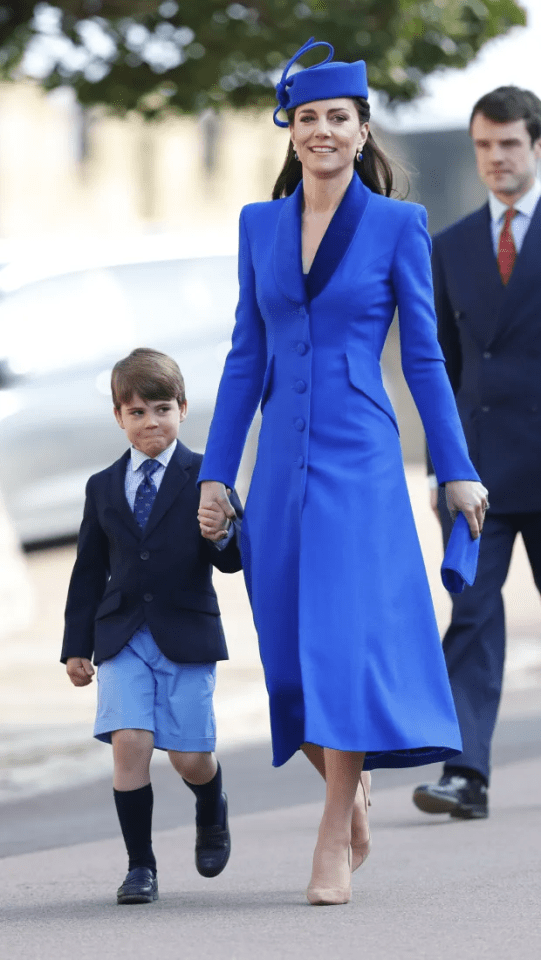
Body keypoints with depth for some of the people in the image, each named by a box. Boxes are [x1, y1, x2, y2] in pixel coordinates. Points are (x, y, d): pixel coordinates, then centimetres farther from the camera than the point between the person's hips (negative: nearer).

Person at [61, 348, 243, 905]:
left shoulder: (206, 478, 1)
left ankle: (212, 817, 37)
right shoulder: (103, 488, 11)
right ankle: (140, 867, -2)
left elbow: (234, 559, -4)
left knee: (189, 756, 1)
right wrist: (77, 646, 11)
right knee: (129, 742, -12)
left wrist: (223, 534, -27)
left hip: (187, 634, -2)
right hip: (123, 637, 2)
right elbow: (88, 572, 15)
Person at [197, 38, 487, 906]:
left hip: (358, 459, -4)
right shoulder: (260, 225, 10)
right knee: (290, 648, 5)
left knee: (345, 636, -11)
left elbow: (424, 355, 3)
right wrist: (216, 471, 11)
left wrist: (457, 470, 2)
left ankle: (335, 844, -6)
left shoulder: (397, 225, 0)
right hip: (282, 460, 4)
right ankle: (352, 799, 27)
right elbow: (247, 355, 13)